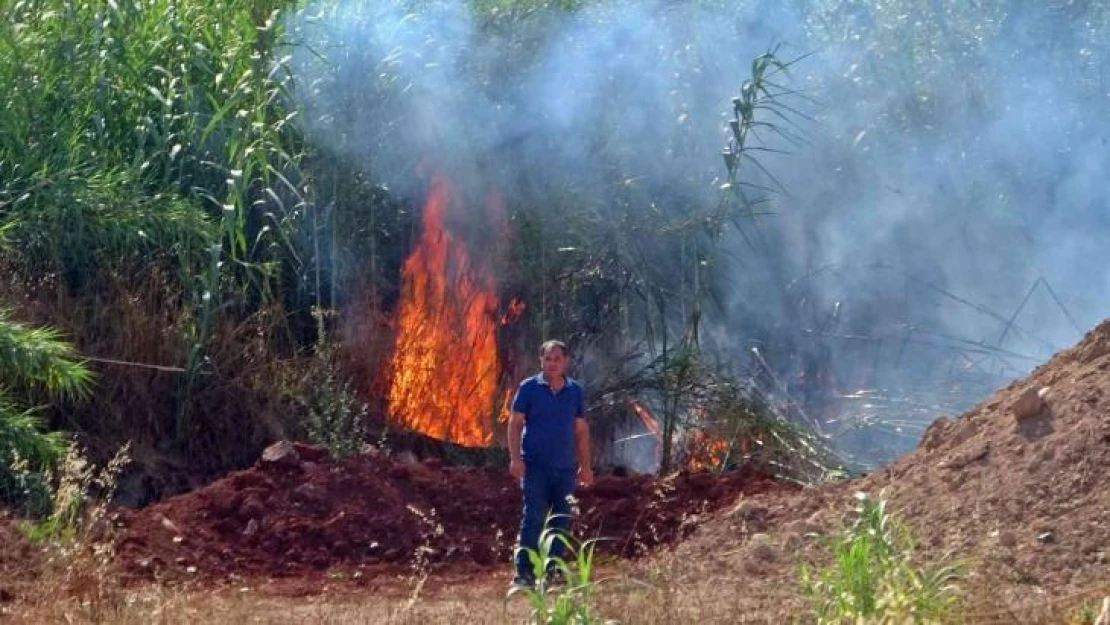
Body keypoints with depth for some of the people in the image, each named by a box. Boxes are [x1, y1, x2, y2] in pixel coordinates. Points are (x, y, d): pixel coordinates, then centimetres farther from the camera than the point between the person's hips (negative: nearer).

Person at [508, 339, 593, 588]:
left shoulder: (575, 391, 9)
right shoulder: (529, 388, -1)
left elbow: (581, 430, 13)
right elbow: (515, 424, -1)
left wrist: (585, 465, 11)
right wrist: (515, 458, -11)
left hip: (565, 467, 4)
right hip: (535, 465, -4)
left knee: (562, 520, 6)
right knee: (533, 518, -10)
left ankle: (554, 569, 14)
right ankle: (524, 572, -9)